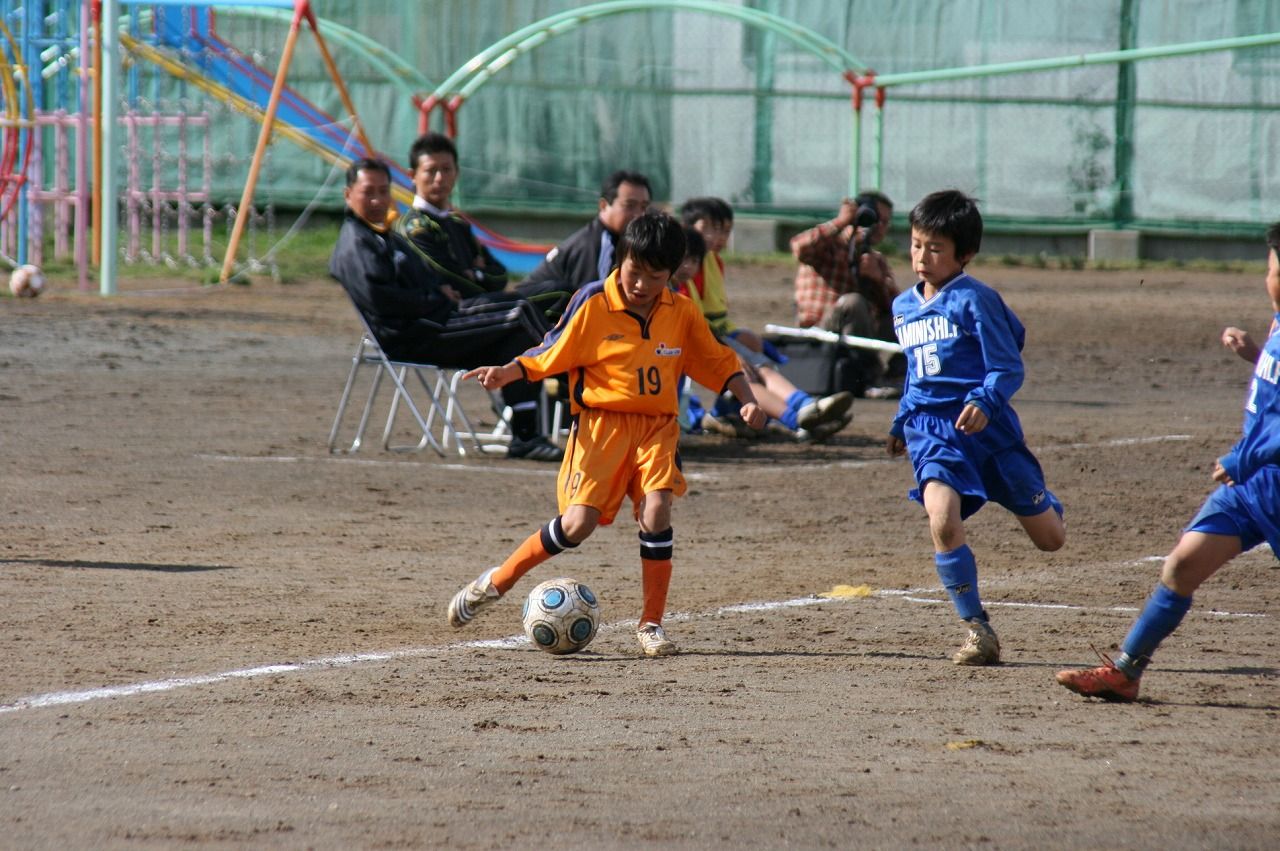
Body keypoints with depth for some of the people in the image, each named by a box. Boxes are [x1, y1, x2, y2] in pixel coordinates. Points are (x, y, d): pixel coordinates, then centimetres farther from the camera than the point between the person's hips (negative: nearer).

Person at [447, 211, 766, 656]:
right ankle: (496, 582, 8)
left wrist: (746, 399, 2)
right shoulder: (592, 304, -6)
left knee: (656, 513, -18)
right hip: (601, 423, -3)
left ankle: (651, 624, -3)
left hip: (657, 427, 3)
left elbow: (718, 361, 16)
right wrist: (504, 373, -15)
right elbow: (549, 355, 0)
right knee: (579, 522, -13)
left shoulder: (681, 312, 5)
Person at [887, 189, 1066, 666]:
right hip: (930, 430, 3)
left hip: (986, 428, -3)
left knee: (1050, 538, 4)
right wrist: (902, 422, 28)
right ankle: (977, 631, -14)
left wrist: (984, 402, -28)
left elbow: (1008, 367, -11)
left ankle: (1038, 500, 43)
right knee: (943, 522, -25)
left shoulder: (974, 300, -8)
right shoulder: (904, 307, 12)